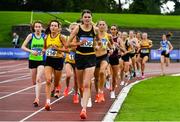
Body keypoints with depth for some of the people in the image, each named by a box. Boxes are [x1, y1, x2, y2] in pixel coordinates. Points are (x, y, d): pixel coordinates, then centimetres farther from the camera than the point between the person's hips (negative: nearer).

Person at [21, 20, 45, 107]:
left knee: (38, 79, -17)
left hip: (41, 60, -1)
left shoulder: (44, 36, -2)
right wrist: (31, 51, -19)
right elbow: (23, 46, -3)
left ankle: (37, 99, -20)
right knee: (34, 81, 11)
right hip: (32, 60, 2)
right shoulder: (31, 36, -3)